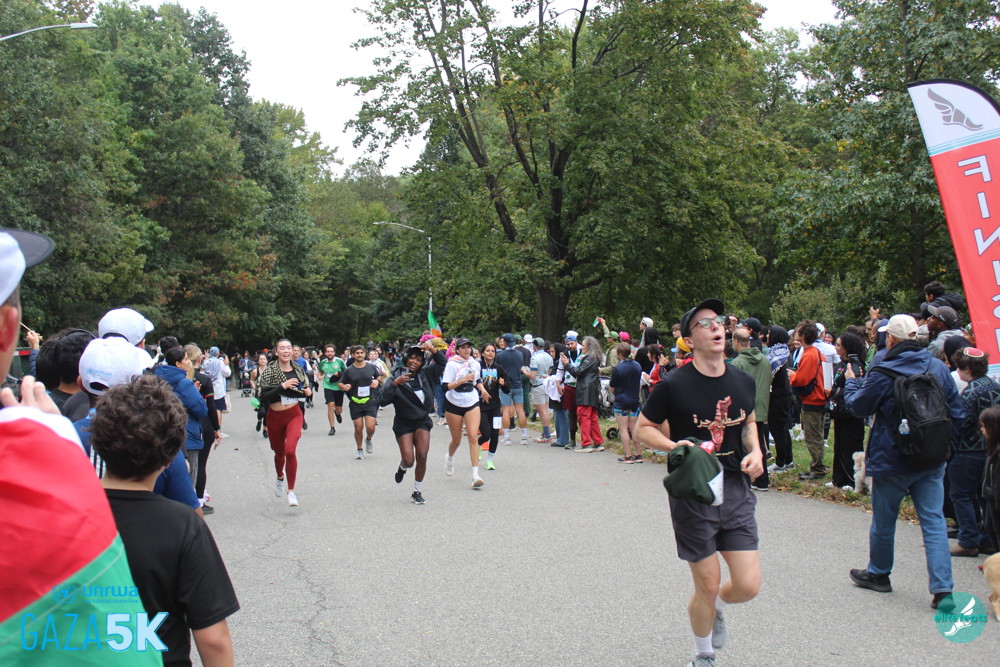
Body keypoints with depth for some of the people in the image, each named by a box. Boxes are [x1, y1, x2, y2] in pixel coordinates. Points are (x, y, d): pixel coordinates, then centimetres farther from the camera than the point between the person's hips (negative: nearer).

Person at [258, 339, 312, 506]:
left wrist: (307, 392, -4)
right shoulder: (269, 371, -10)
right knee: (279, 453, 17)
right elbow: (264, 397, -18)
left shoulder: (298, 370, 1)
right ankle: (280, 477, 51)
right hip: (274, 417, 0)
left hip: (294, 414, 0)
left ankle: (291, 491, -8)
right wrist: (282, 386, -27)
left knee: (290, 450, -20)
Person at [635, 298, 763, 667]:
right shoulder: (674, 385, -12)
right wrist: (674, 446, -20)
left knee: (748, 586, 0)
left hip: (736, 489, 4)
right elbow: (642, 428, -2)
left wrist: (755, 450, 1)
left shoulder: (743, 381, 2)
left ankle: (712, 607, 37)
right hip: (692, 494, -4)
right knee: (708, 585, 4)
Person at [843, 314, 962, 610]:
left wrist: (850, 382, 15)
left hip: (892, 460, -3)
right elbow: (956, 412, 6)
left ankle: (878, 573, 30)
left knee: (884, 519, 13)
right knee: (934, 521, 4)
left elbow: (859, 406, -3)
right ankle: (943, 588, -3)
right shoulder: (939, 368, 0)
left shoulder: (882, 372, -14)